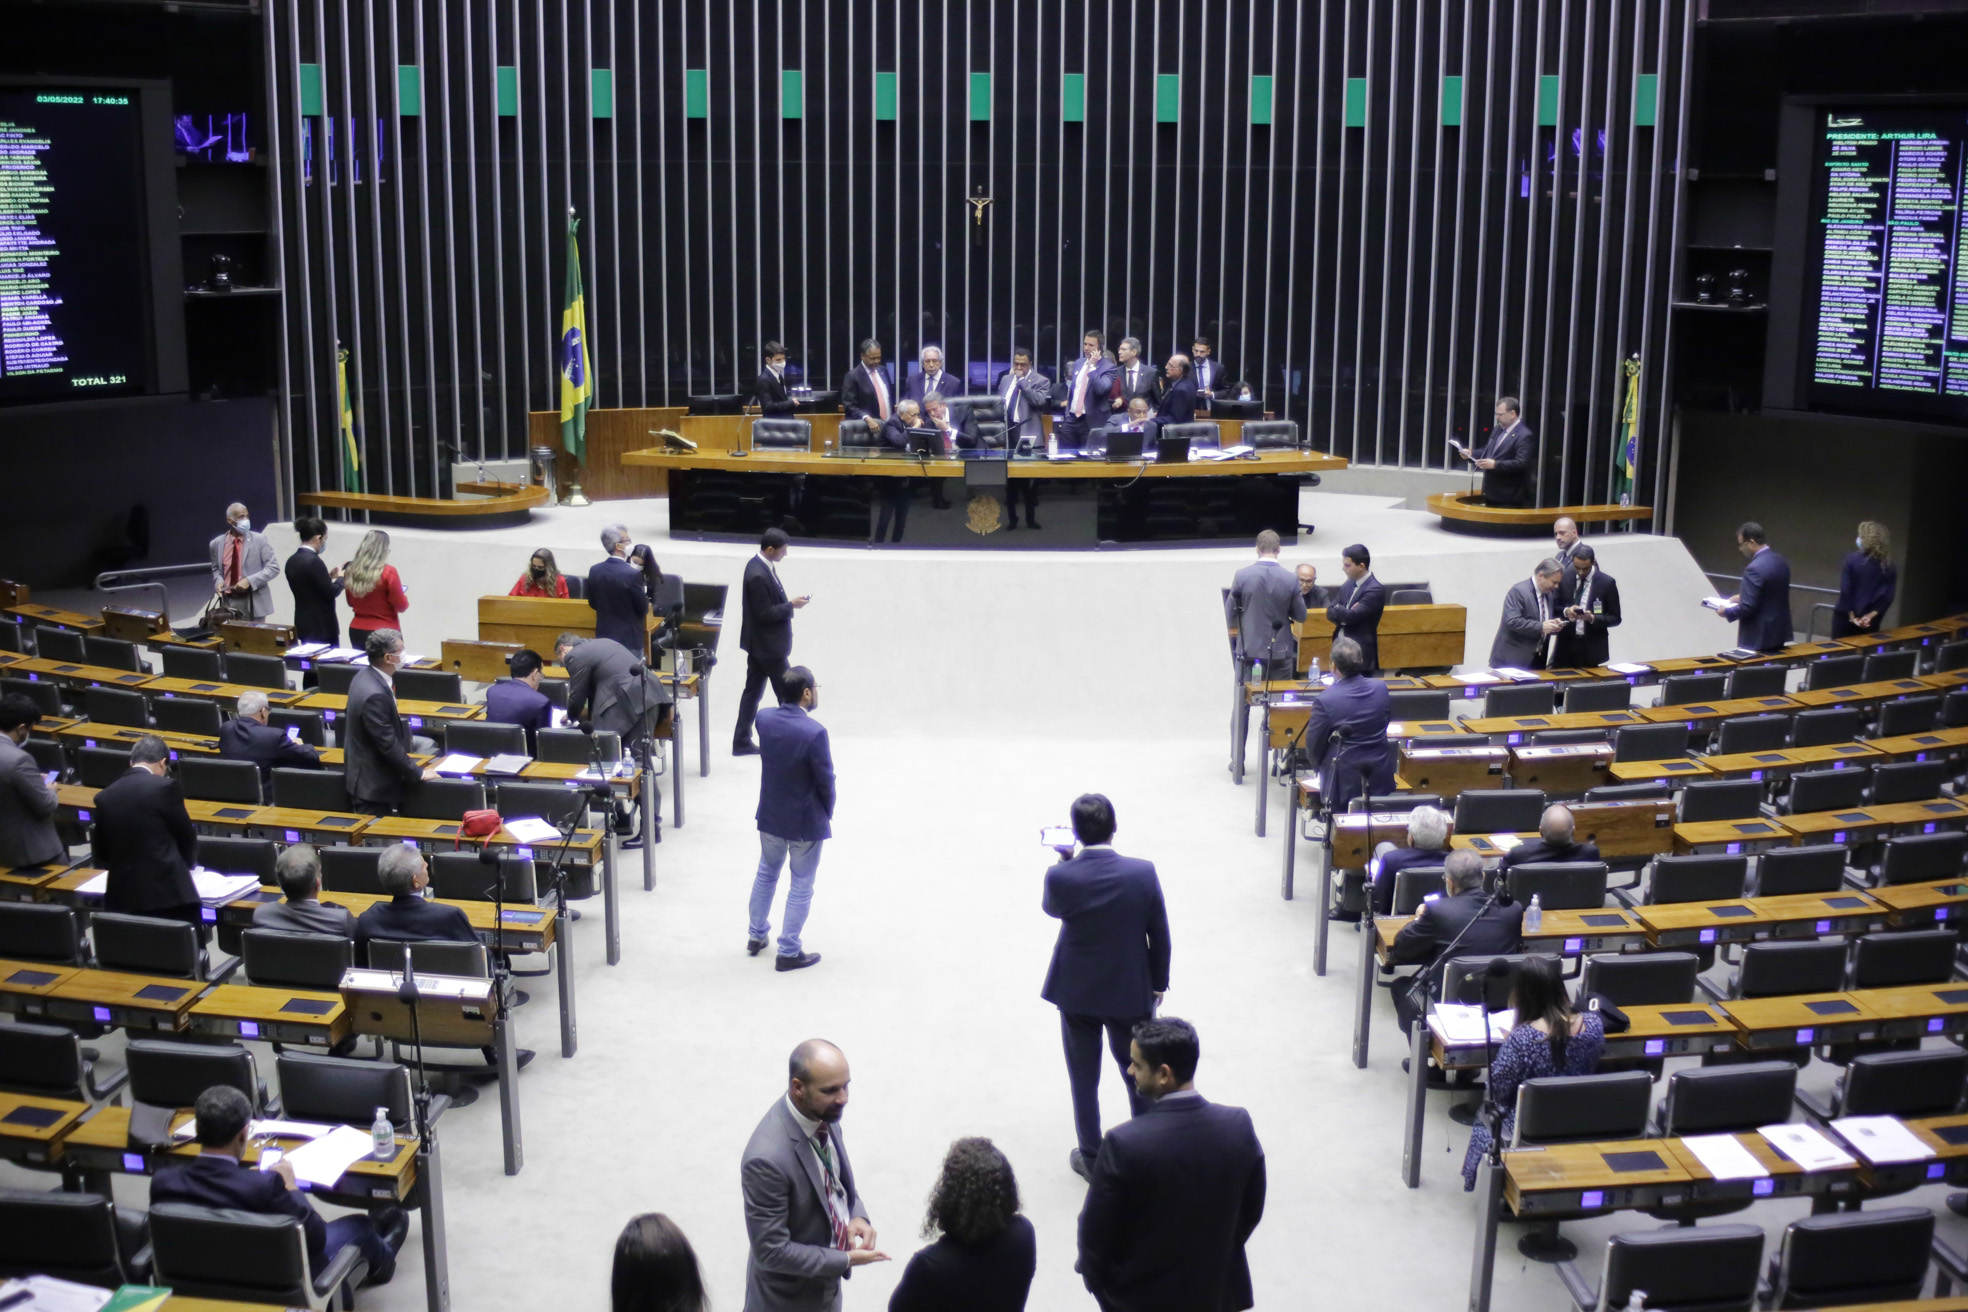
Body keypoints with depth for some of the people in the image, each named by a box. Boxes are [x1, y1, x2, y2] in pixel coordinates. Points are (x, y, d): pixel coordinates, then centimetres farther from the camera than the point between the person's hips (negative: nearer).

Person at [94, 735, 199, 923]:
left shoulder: (104, 797, 8)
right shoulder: (166, 787, -5)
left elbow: (102, 858, 15)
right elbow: (187, 838, 4)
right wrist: (185, 864, 23)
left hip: (122, 897, 5)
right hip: (168, 894, -5)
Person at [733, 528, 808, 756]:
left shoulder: (760, 565, 5)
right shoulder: (758, 575, -26)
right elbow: (765, 614, -23)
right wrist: (791, 605, -16)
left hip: (761, 643, 10)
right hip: (768, 645, -10)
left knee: (753, 690, 13)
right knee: (787, 694, 2)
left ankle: (741, 742, 18)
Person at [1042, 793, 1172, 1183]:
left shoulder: (1060, 877, -21)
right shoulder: (1143, 872, -18)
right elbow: (1160, 935, -7)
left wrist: (1064, 860, 6)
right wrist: (1159, 983, 7)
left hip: (1076, 993, -1)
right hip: (1131, 991, 1)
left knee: (1084, 1079, 16)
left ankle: (1091, 1157, 28)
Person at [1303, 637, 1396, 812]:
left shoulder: (1324, 701, -20)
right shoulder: (1381, 688, -5)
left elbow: (1314, 744, -9)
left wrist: (1318, 765, 11)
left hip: (1343, 781, -4)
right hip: (1380, 778, 4)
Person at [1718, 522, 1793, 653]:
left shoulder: (1755, 568, -22)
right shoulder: (1781, 562, 7)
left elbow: (1748, 607, -21)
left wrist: (1727, 612, -5)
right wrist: (1742, 597, 21)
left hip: (1759, 637, -9)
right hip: (1780, 632, 9)